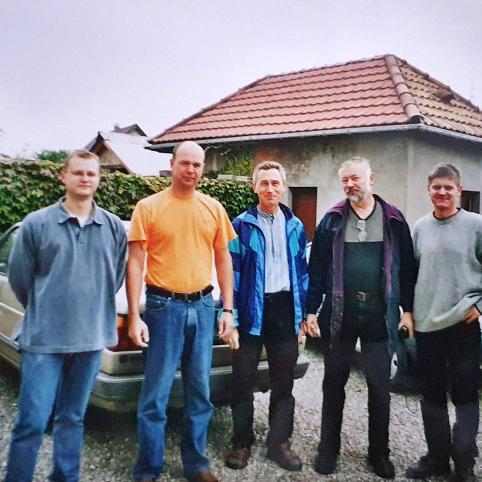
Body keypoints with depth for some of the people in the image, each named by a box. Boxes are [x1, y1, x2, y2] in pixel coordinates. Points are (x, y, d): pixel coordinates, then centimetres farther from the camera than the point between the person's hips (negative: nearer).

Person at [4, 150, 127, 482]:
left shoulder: (114, 227, 2)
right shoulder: (36, 224, -3)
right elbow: (19, 277, 4)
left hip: (91, 338, 2)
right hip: (44, 338, -2)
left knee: (73, 418, 15)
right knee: (31, 422, 0)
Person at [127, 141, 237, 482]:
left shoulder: (213, 208, 7)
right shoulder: (149, 207, -3)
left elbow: (224, 258, 11)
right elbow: (135, 262, -5)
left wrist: (228, 309, 5)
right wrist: (134, 316, -11)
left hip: (203, 306, 4)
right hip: (164, 306, -3)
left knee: (200, 391, 12)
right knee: (156, 394, 2)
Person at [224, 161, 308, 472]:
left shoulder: (295, 226, 8)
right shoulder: (242, 225, -2)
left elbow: (302, 270, 11)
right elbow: (232, 271, -5)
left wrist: (302, 313, 6)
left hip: (285, 308, 3)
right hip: (251, 309, -3)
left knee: (283, 382, 11)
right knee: (244, 381, 7)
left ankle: (279, 442, 25)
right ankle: (242, 442, 22)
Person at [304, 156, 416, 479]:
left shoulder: (394, 219, 3)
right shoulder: (332, 220, 3)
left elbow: (406, 266, 5)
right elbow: (317, 268, 2)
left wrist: (408, 309, 2)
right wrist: (311, 310, -2)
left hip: (380, 316, 0)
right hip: (340, 314, 0)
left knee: (380, 386, 9)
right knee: (334, 384, 10)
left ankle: (379, 452, 26)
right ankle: (329, 447, 25)